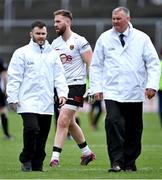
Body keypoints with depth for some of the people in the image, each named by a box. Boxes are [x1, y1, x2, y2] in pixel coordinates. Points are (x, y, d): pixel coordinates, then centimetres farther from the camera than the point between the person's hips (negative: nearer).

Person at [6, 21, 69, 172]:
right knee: (31, 128, -21)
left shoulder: (53, 54, 14)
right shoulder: (22, 53, 2)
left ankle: (37, 165, 15)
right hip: (28, 101, -4)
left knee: (43, 135, 5)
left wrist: (62, 93, -1)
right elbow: (14, 77, 0)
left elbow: (59, 75, 13)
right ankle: (26, 160, -4)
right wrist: (12, 98, -6)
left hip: (47, 103, 4)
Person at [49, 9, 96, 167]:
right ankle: (87, 153, 30)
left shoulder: (79, 41, -8)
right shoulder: (55, 43, 11)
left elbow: (91, 64, -9)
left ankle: (54, 158, -16)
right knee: (70, 123, 14)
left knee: (62, 121, -15)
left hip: (76, 85, -8)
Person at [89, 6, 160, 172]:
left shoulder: (141, 38, 4)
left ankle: (130, 163, 18)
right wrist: (96, 88, 3)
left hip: (135, 93, 1)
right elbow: (96, 65, 10)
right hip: (112, 93, -1)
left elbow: (153, 63, 4)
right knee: (113, 122, -19)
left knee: (134, 129, 5)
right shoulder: (104, 39, 6)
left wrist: (152, 85, -7)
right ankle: (116, 162, -18)